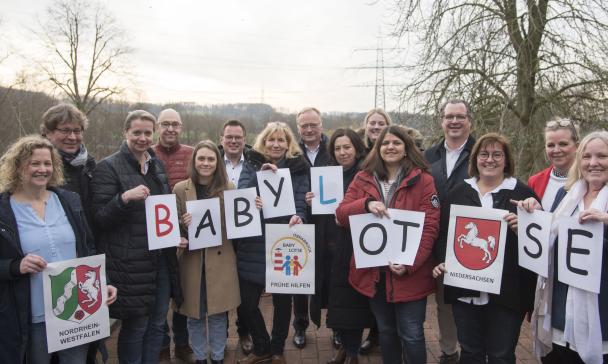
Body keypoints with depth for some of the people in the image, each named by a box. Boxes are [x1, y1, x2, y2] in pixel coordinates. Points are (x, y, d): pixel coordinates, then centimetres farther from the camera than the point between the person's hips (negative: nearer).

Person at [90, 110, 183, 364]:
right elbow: (99, 217, -12)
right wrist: (125, 198, -28)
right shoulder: (109, 167, -8)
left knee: (157, 324, 14)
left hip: (161, 258, 6)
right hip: (131, 263, -6)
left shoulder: (158, 165, 12)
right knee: (135, 326, 3)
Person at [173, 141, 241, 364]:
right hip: (192, 260, 0)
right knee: (194, 314, 10)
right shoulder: (180, 189, -3)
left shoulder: (228, 188, 0)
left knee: (218, 313, 9)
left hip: (221, 260, 0)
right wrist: (184, 225, -19)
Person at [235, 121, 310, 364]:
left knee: (282, 300, 10)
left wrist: (298, 217, -28)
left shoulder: (298, 167, 3)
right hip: (253, 244, 2)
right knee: (246, 302, 4)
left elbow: (300, 199, -7)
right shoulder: (253, 165, 7)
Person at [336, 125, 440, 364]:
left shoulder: (423, 180, -4)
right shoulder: (362, 179, 7)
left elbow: (430, 226, -9)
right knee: (386, 331, 18)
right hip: (374, 271, 3)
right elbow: (341, 214, 0)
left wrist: (410, 263, -19)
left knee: (411, 335, 4)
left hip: (410, 272, -3)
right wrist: (366, 204, -20)